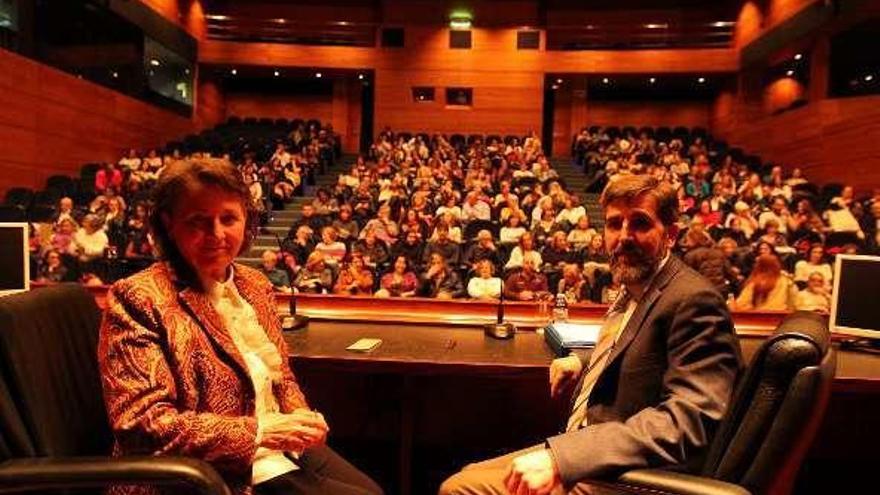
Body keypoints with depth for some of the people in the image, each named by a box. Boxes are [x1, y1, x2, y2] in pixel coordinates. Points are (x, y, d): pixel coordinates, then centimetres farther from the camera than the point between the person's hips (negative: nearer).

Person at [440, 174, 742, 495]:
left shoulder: (694, 301, -18)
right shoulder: (633, 290, 11)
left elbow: (689, 420, -28)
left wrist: (561, 456, -34)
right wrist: (583, 363, 9)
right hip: (587, 453, 9)